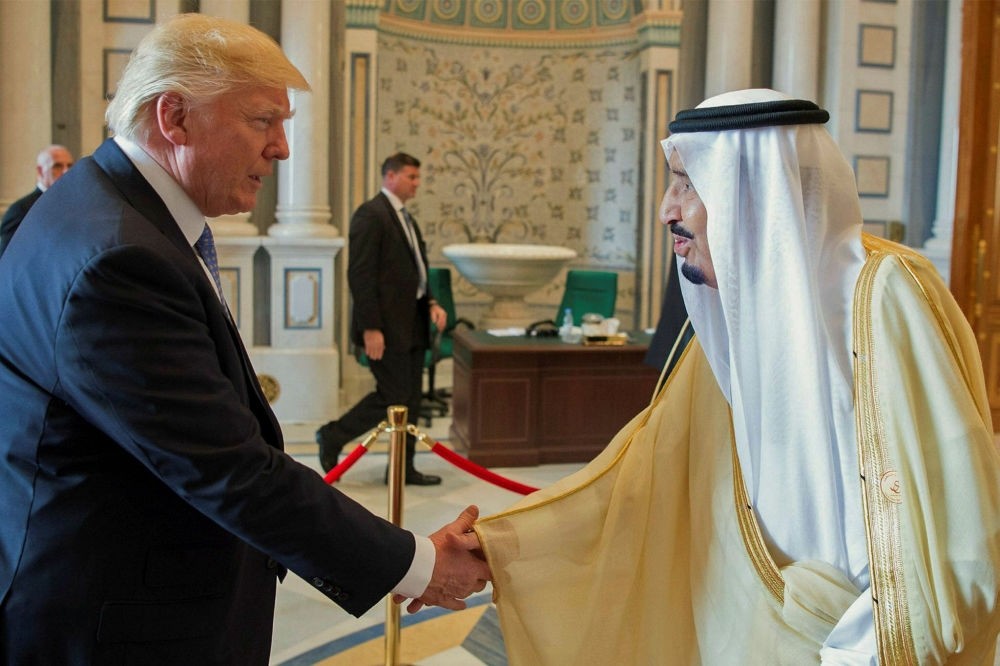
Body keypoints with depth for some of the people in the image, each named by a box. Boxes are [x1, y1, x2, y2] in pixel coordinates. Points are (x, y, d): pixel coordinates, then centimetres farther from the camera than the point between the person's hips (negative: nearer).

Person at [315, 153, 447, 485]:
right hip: (386, 326, -9)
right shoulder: (370, 214, -11)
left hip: (413, 325, 9)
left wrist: (431, 303, 5)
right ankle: (332, 436, 13)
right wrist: (370, 329, -21)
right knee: (392, 397, -5)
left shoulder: (405, 218, 18)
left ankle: (404, 467, 20)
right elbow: (360, 275, -17)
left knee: (411, 399, 11)